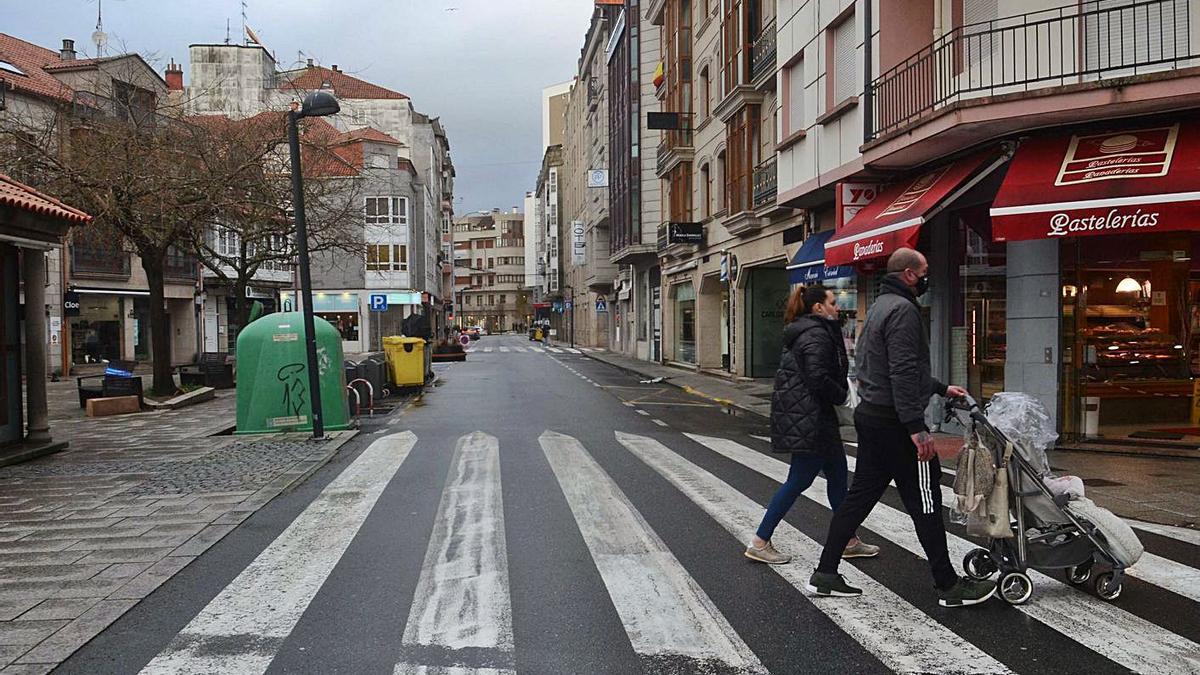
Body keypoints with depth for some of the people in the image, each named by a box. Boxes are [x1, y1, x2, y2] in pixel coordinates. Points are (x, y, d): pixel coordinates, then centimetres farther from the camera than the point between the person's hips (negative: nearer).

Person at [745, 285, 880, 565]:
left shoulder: (805, 331, 17)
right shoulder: (816, 335, -15)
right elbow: (818, 379, -24)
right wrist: (843, 395, -7)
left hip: (808, 416, 11)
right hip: (807, 418, -11)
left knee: (837, 473, 15)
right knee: (799, 480, -5)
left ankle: (848, 541, 25)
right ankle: (760, 543, 2)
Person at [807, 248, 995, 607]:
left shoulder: (880, 306, 18)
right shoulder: (902, 309, -15)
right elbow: (903, 375, -23)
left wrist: (941, 388, 32)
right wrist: (916, 429, -24)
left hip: (870, 416, 10)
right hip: (894, 423, -10)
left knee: (860, 495, 12)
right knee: (924, 501, -1)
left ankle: (825, 574, 14)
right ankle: (948, 585, 10)